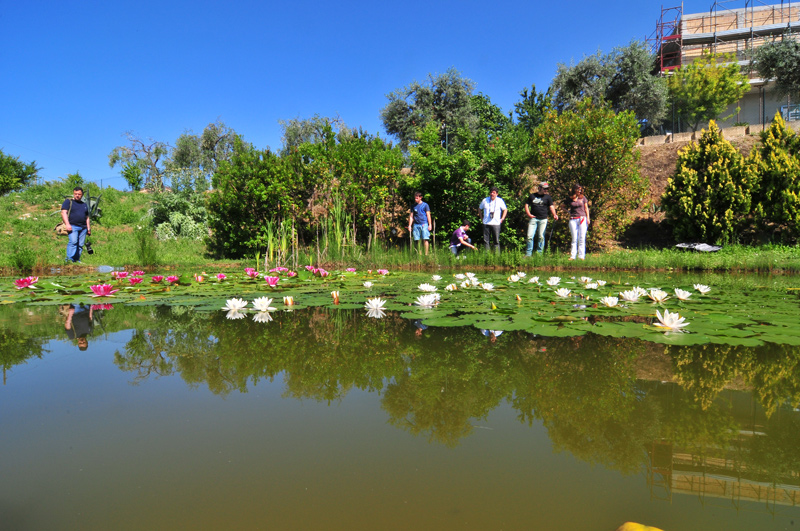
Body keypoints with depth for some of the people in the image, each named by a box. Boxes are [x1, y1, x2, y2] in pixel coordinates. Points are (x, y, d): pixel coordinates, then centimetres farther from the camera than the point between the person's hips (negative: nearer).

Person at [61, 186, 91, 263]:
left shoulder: (84, 205, 25)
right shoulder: (68, 202, 9)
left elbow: (87, 217, 28)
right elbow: (64, 212, -2)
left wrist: (88, 228, 19)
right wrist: (67, 224, -15)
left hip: (83, 227, 5)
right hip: (72, 226, -5)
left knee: (80, 244, -1)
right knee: (73, 241, -20)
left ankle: (77, 259, 2)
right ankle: (69, 259, -21)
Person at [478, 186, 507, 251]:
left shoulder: (500, 201, 4)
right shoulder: (485, 200, 6)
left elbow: (505, 210, 14)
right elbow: (479, 209, 21)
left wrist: (502, 219, 5)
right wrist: (482, 216, 11)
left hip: (496, 223, -1)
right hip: (486, 223, 2)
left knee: (496, 241, -1)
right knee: (486, 240, 2)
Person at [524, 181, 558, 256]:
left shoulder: (547, 197, 8)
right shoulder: (532, 196, 11)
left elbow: (551, 206, 1)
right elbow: (527, 205, 13)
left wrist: (554, 215, -17)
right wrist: (529, 214, -2)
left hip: (543, 219, 0)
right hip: (533, 218, 0)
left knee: (541, 237, 2)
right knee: (530, 236, -5)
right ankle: (528, 254, 2)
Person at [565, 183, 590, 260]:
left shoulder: (583, 197, 7)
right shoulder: (569, 199, 7)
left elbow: (586, 208, 10)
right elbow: (567, 207, 19)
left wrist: (588, 218, 4)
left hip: (582, 219, 0)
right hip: (573, 219, 0)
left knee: (582, 238, -3)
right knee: (574, 238, 0)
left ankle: (581, 256, -1)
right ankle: (572, 256, 1)